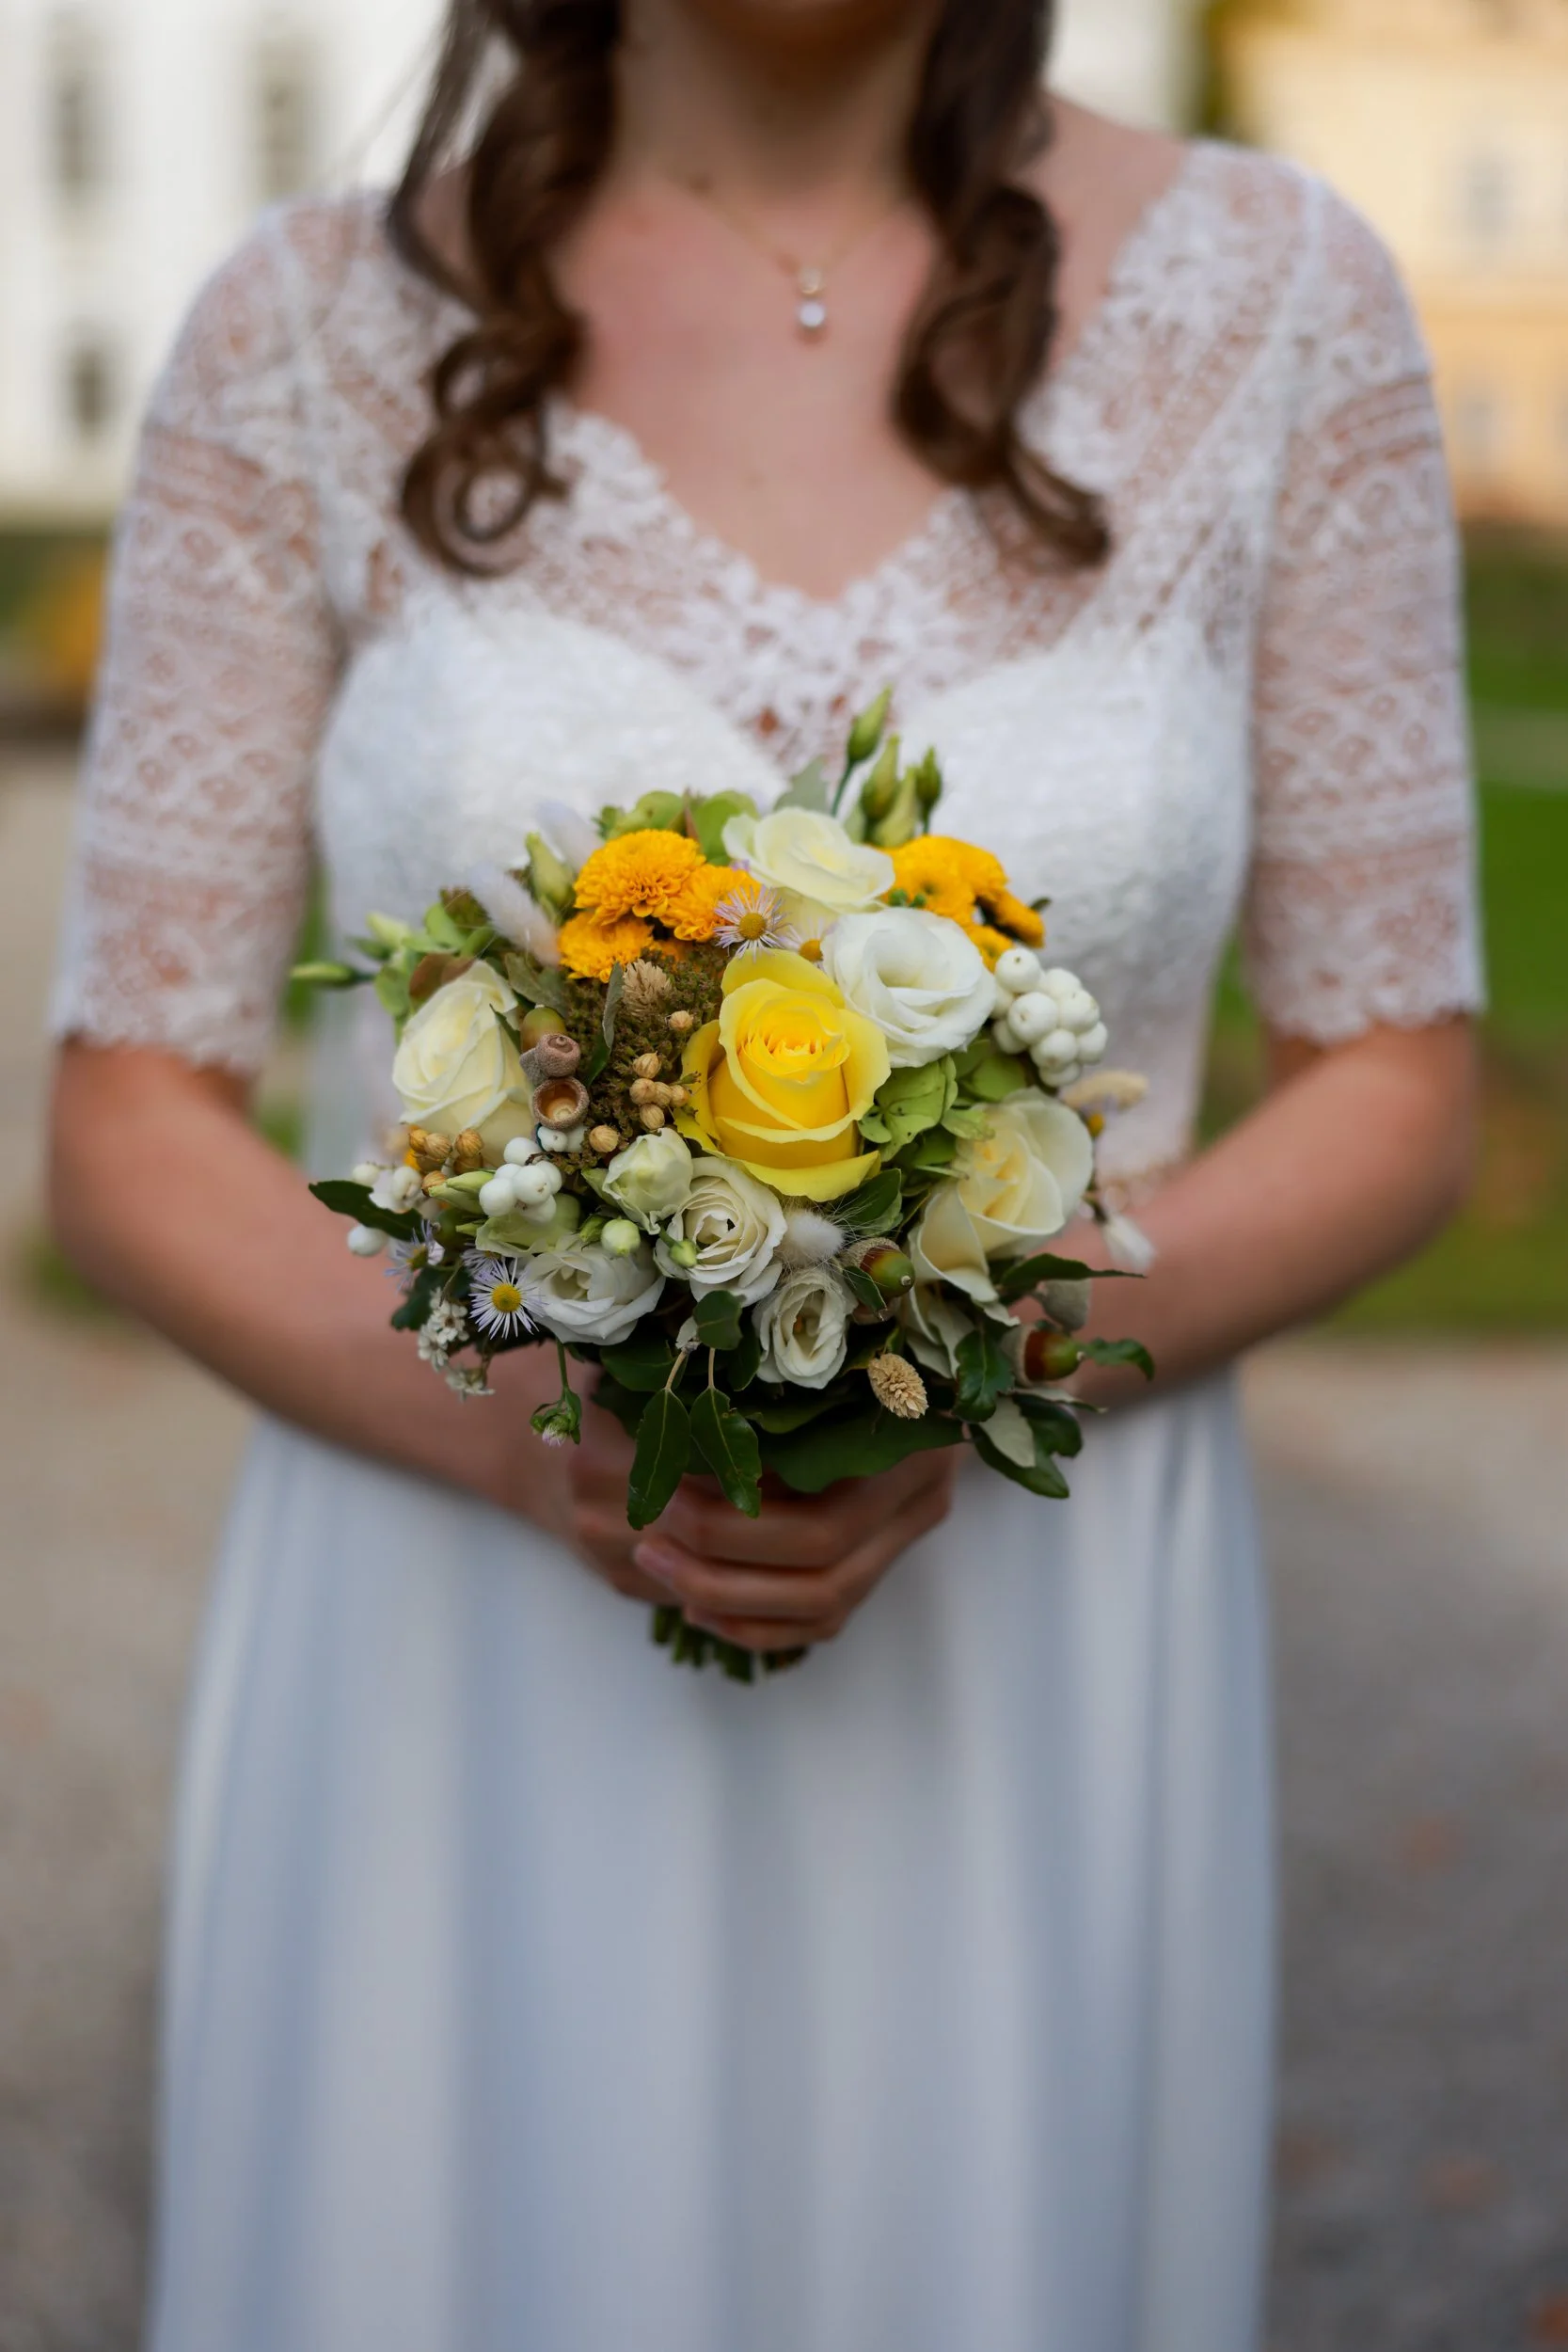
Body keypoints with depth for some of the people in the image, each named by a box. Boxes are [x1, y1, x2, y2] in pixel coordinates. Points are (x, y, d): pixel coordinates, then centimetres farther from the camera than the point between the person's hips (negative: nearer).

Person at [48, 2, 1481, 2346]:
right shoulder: (312, 330, -4)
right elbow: (129, 1128, -1)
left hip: (1037, 1679, 1)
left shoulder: (1278, 299, -3)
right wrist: (524, 1433, -19)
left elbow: (1395, 1087, 1)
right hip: (449, 1664, 0)